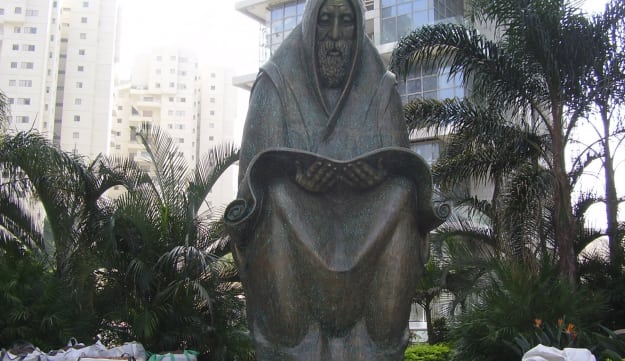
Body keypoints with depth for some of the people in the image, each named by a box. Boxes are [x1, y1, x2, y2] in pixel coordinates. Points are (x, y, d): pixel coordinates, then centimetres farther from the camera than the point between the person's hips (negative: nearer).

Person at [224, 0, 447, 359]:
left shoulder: (380, 88, 8)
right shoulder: (277, 82, 3)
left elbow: (399, 164, 1)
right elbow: (259, 165, -5)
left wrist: (376, 169, -22)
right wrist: (297, 172, -25)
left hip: (365, 233, 2)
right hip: (290, 232, -1)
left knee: (399, 194, -25)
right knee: (275, 199, -30)